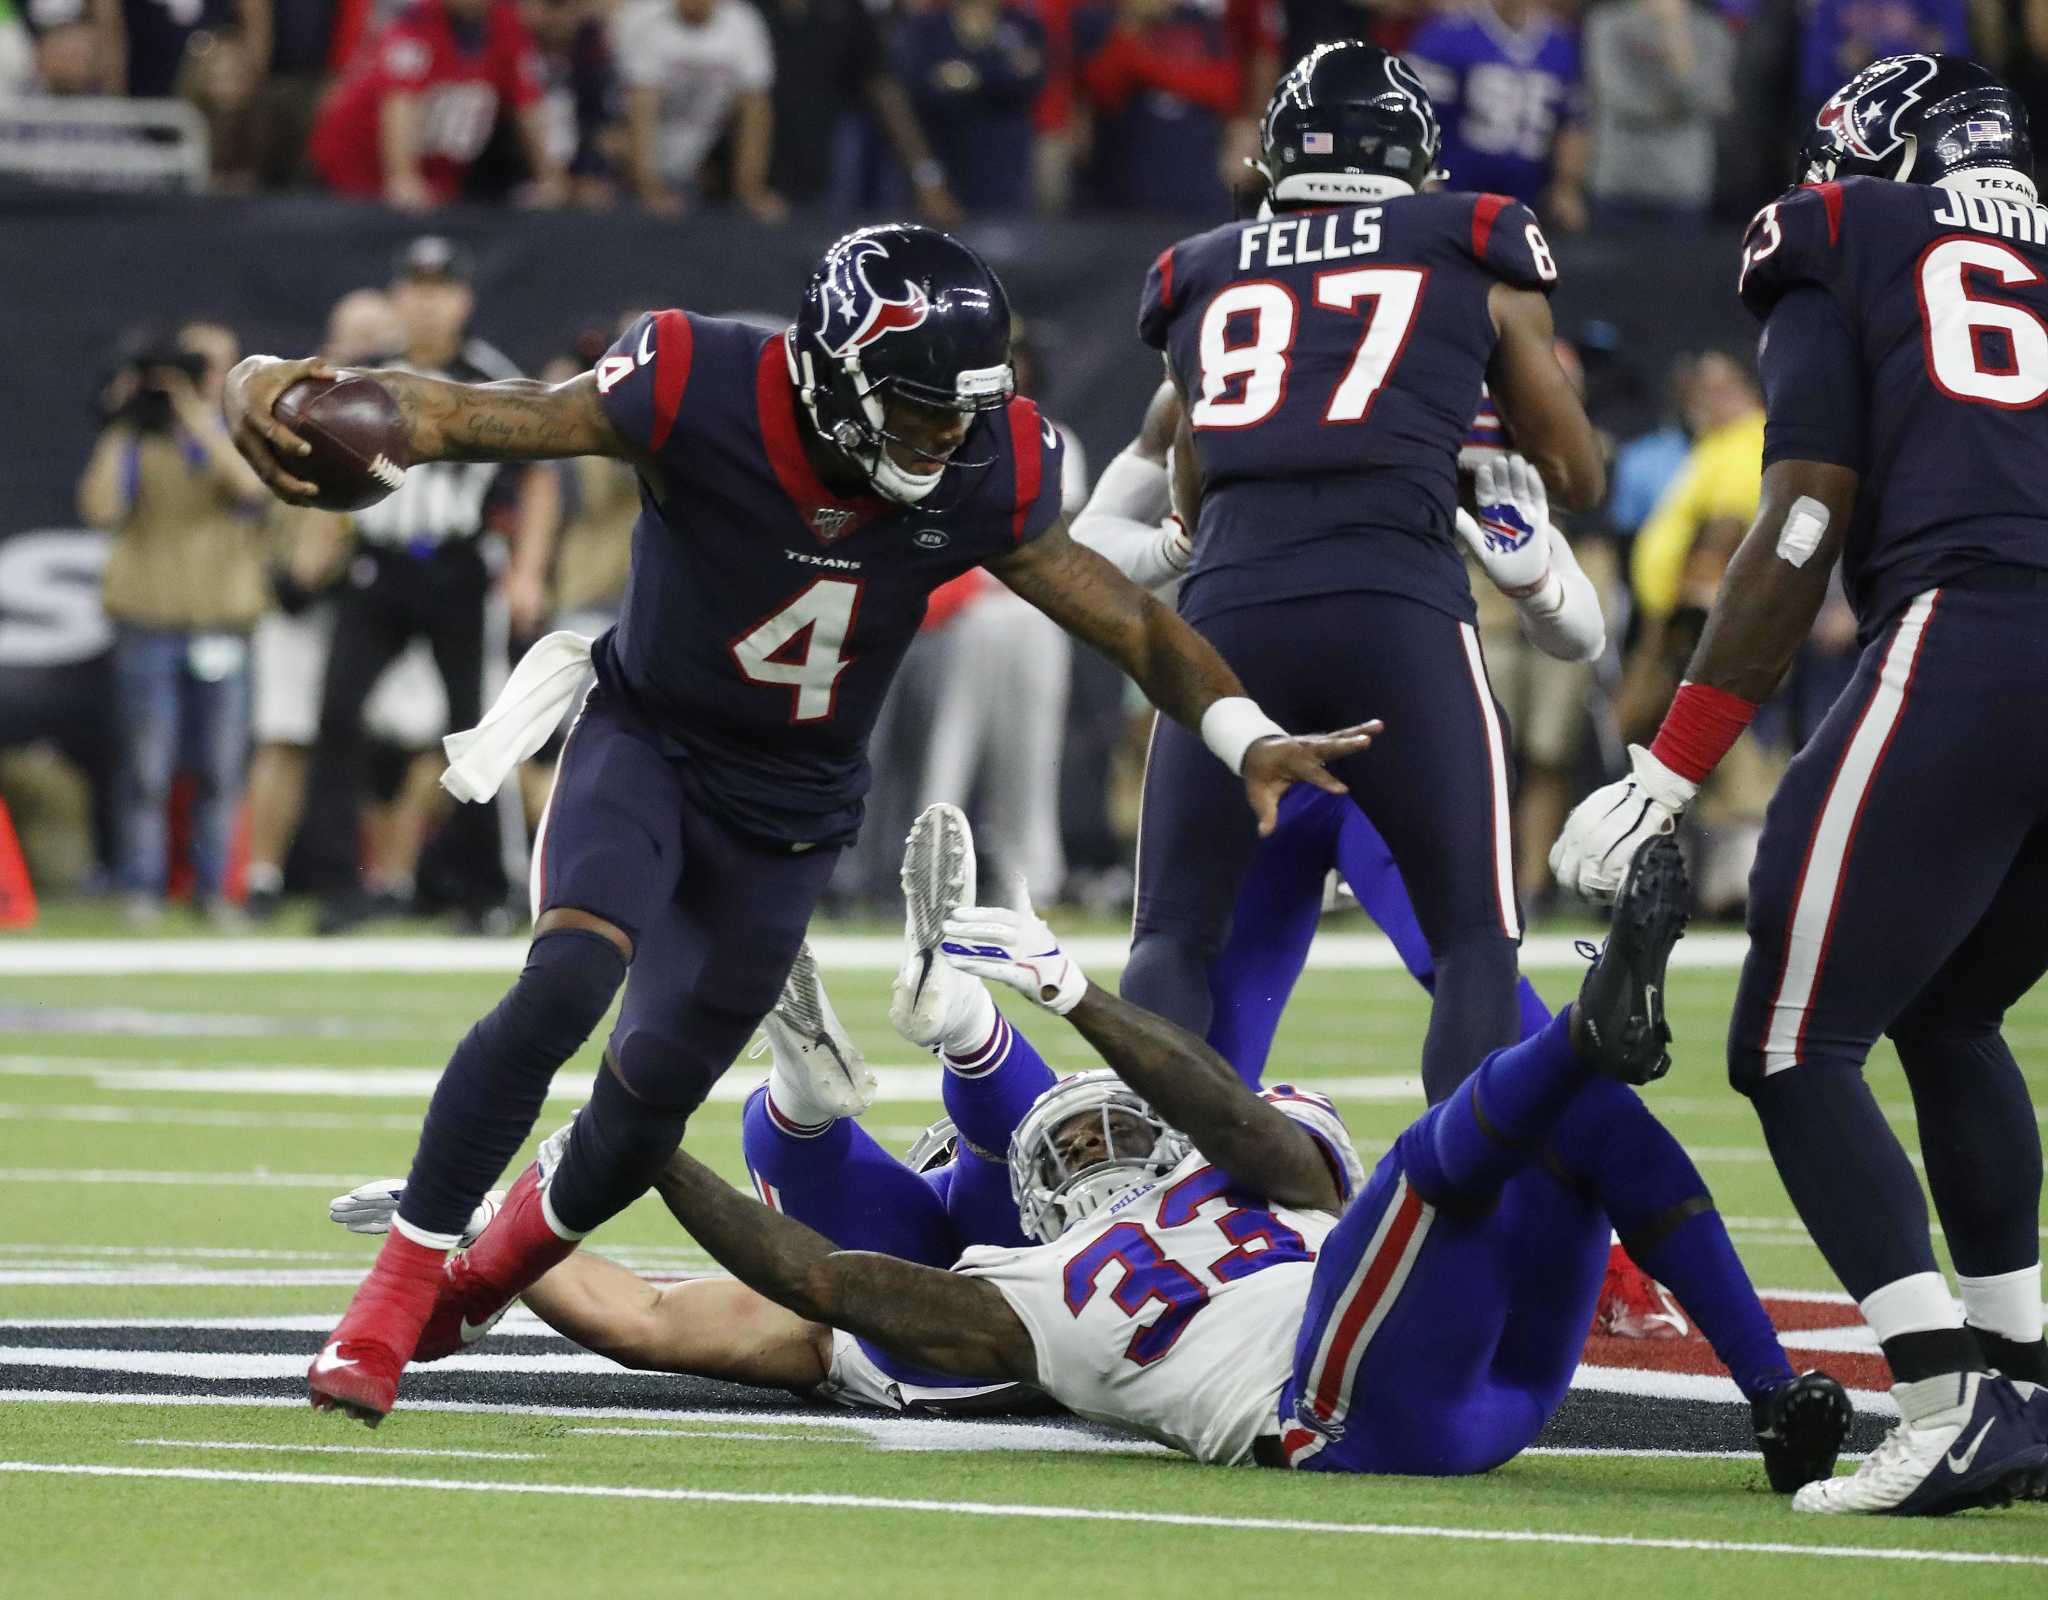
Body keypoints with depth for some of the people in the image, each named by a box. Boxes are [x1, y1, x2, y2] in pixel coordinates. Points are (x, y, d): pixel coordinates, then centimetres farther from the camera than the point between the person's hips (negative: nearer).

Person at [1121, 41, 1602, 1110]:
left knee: (1173, 937, 13)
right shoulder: (1476, 258, 15)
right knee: (1474, 940, 9)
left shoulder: (1199, 280, 21)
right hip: (1397, 606, -2)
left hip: (1230, 605, 2)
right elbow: (1575, 479, 24)